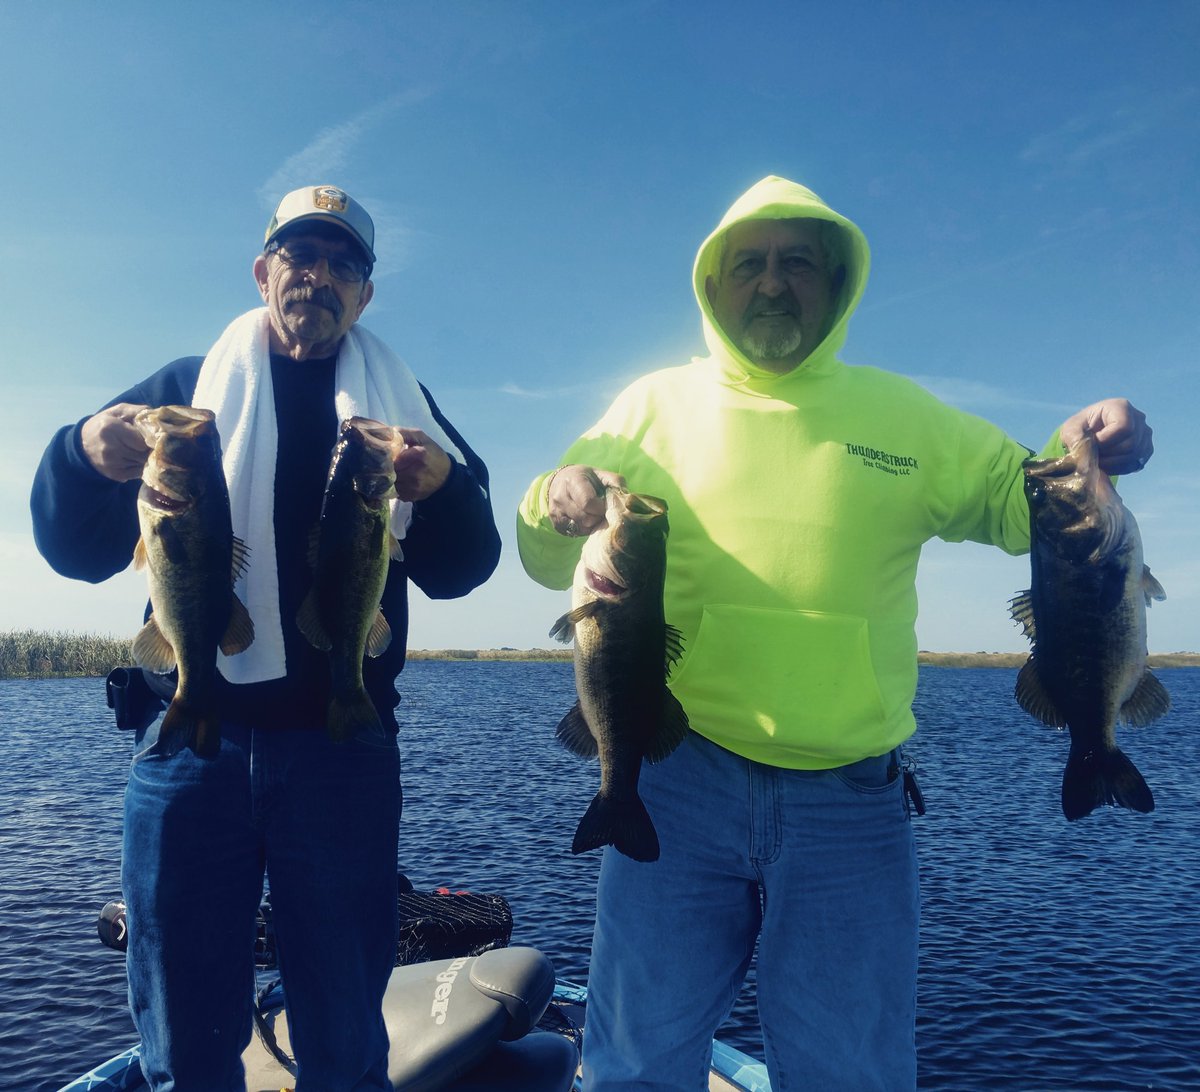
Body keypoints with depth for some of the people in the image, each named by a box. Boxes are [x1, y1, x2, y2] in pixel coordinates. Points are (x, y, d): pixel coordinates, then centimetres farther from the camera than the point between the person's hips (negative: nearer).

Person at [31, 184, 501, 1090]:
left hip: (342, 750, 0)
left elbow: (459, 569, 1)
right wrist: (84, 456, -17)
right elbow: (76, 551, 4)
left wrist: (442, 487, -21)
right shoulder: (187, 388, 10)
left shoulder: (403, 407, 10)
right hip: (191, 739, 1)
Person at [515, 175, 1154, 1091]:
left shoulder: (903, 416, 9)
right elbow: (548, 565, 5)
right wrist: (555, 506, -19)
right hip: (679, 784, -1)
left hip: (853, 803, 2)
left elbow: (1021, 505, 14)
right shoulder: (657, 406, 6)